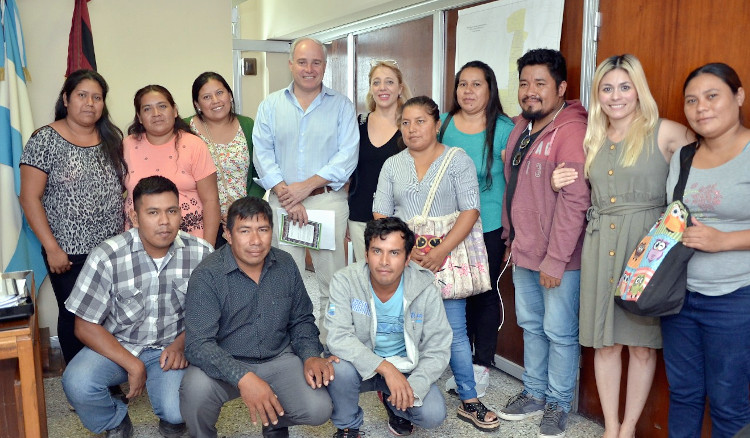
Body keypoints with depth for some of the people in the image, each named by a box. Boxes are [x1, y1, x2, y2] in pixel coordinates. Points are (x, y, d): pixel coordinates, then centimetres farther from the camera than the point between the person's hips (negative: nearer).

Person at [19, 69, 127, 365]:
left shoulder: (111, 138, 7)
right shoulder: (45, 140, -7)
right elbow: (29, 198, -9)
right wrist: (52, 248, -13)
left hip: (113, 249, 4)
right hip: (69, 254, -3)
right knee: (75, 317, 10)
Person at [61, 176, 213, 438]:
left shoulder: (201, 254, -11)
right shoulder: (107, 257, -16)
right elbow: (85, 326, -10)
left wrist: (181, 343, -15)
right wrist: (132, 365, -16)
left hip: (170, 349, 0)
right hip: (115, 347, 1)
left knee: (179, 410, -25)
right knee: (77, 384, -27)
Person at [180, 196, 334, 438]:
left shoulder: (285, 265, -2)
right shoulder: (208, 275, -16)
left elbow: (301, 320, 10)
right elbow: (198, 344, -23)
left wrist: (311, 356, -9)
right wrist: (243, 378, -37)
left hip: (278, 358, 3)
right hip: (226, 364, -3)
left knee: (318, 410, -18)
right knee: (195, 390, -33)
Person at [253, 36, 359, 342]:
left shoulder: (341, 105, 6)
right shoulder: (271, 105, 12)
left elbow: (347, 154, -5)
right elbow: (262, 154, 2)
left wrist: (307, 186, -13)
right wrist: (285, 195, -11)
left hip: (328, 200, -1)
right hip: (281, 202, 2)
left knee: (332, 278, 1)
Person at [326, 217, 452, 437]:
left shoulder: (425, 289, -16)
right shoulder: (345, 281, -19)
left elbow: (438, 350, -11)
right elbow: (339, 337, -26)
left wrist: (414, 386, -27)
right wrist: (386, 368, -35)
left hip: (406, 367, 1)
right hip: (362, 365, 0)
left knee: (433, 415, -21)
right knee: (340, 368, -33)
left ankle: (394, 404, 16)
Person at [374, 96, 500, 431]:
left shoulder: (458, 160, 1)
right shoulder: (392, 165, 10)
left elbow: (470, 211, -7)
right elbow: (380, 215, 6)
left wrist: (442, 252, -17)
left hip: (446, 259, -2)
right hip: (404, 262, 3)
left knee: (454, 332, 1)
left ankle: (470, 402, 15)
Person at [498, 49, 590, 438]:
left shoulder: (571, 131, -17)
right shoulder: (521, 129, 10)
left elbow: (575, 199, -22)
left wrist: (555, 259, -22)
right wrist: (510, 238, 18)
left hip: (559, 258, -8)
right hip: (523, 253, 8)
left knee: (559, 332, 6)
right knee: (530, 325, 18)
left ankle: (558, 405, 24)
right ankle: (534, 394, 35)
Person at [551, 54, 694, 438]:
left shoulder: (666, 133, -3)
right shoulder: (593, 140, 13)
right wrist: (560, 185, 3)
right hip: (600, 246, 4)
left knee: (642, 342, 6)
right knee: (605, 341, 8)